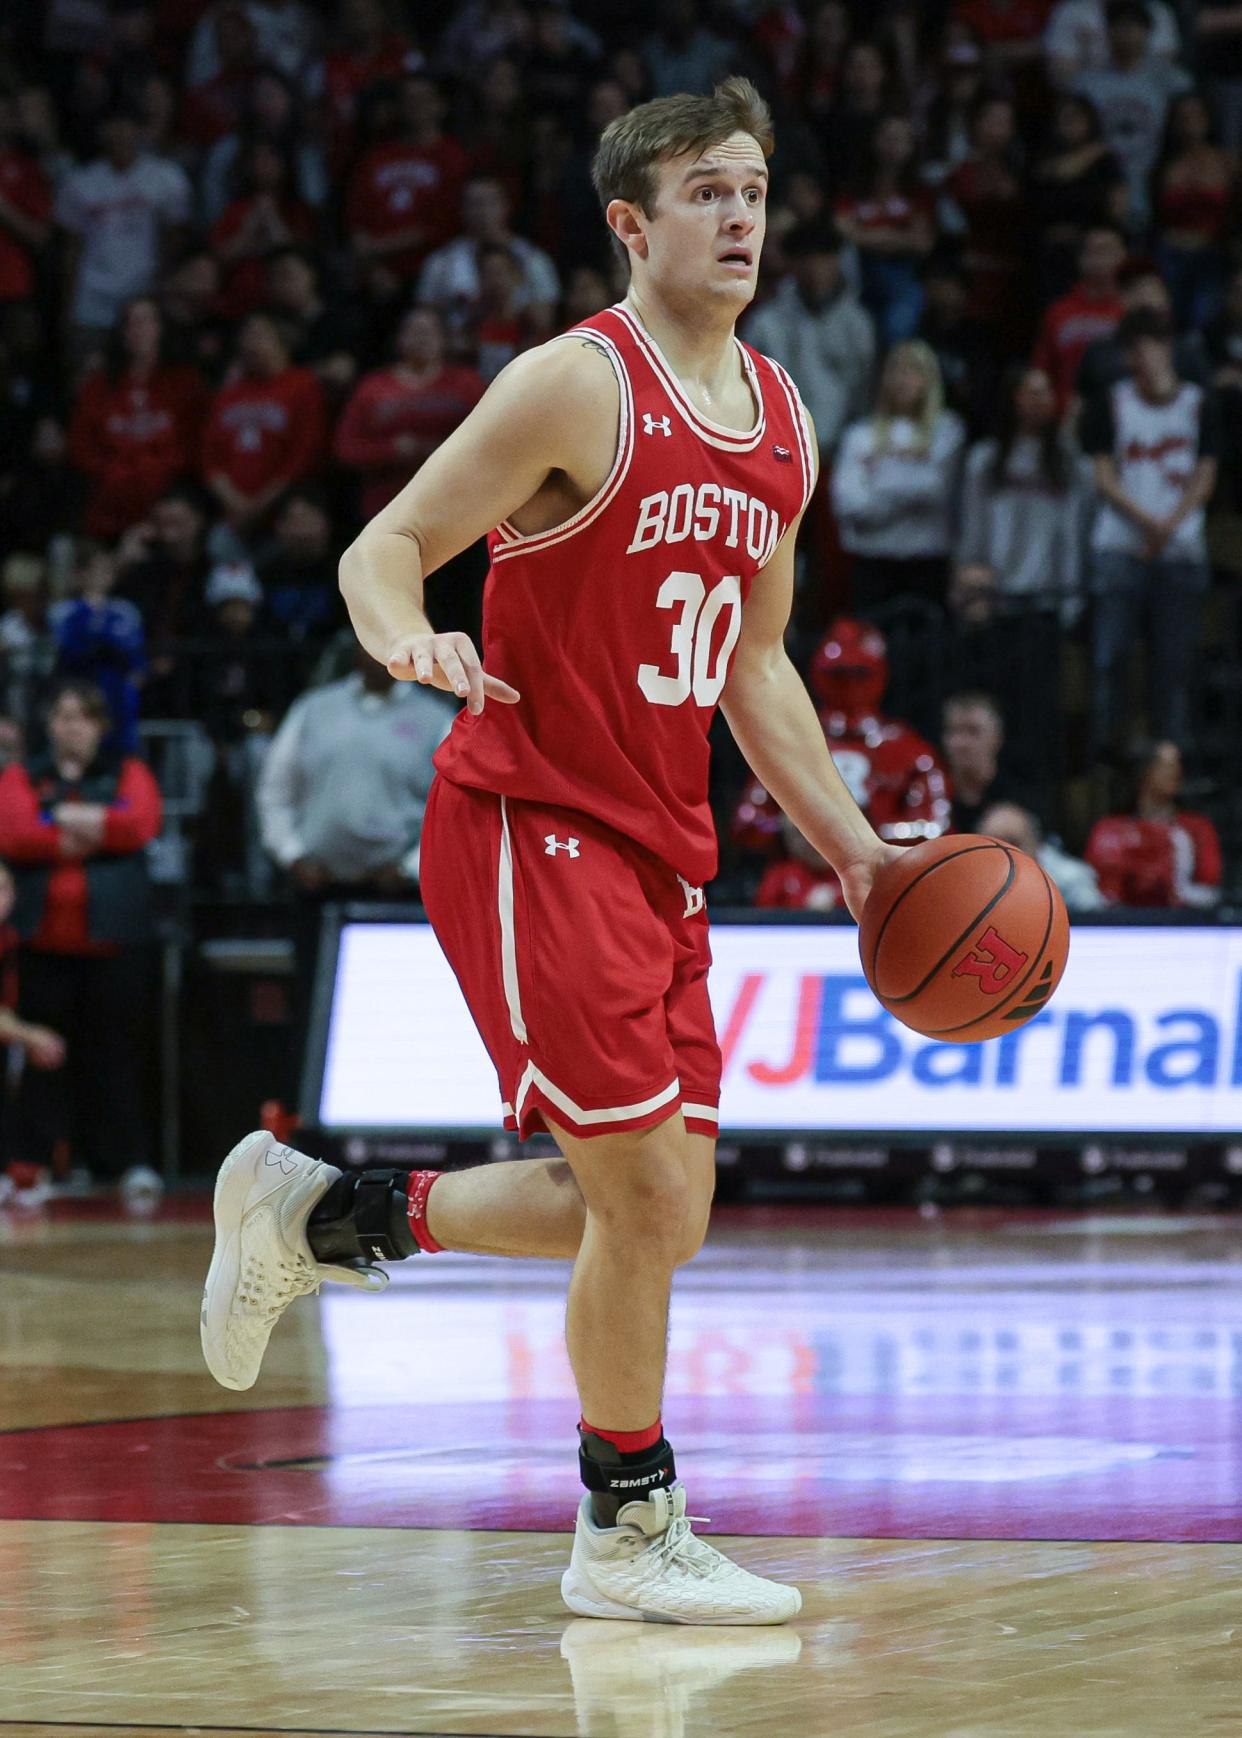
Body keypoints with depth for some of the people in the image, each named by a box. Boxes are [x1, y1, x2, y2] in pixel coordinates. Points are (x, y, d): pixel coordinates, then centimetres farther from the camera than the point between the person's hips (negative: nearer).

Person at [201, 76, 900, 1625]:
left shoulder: (780, 423, 11)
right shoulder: (578, 388, -12)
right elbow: (385, 547, -11)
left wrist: (851, 844, 15)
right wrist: (410, 637, -34)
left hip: (655, 849, 8)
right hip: (529, 824, -8)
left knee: (649, 1207, 9)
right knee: (651, 1190, -10)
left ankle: (315, 1214, 27)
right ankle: (630, 1538, 6)